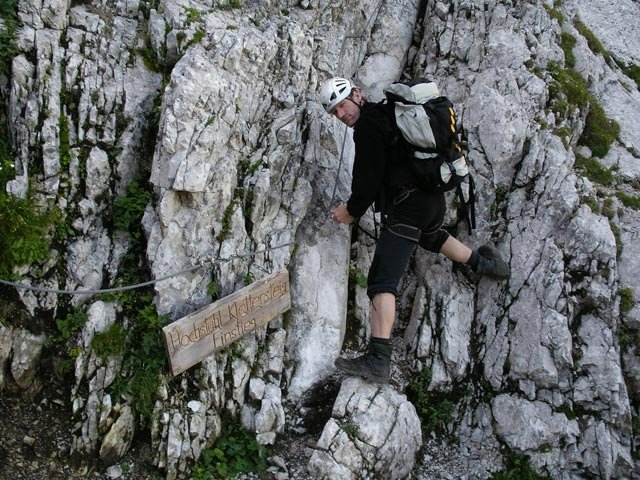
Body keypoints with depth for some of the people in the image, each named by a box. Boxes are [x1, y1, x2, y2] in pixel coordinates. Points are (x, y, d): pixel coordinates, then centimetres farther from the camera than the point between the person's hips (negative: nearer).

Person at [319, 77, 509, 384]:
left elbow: (369, 178, -13)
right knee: (429, 235, 43)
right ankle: (483, 263, 53)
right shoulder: (387, 112, 18)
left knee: (382, 278, -17)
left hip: (408, 207, -10)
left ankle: (378, 358, -28)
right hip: (434, 198, 10)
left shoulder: (367, 126, -10)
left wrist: (352, 210, 1)